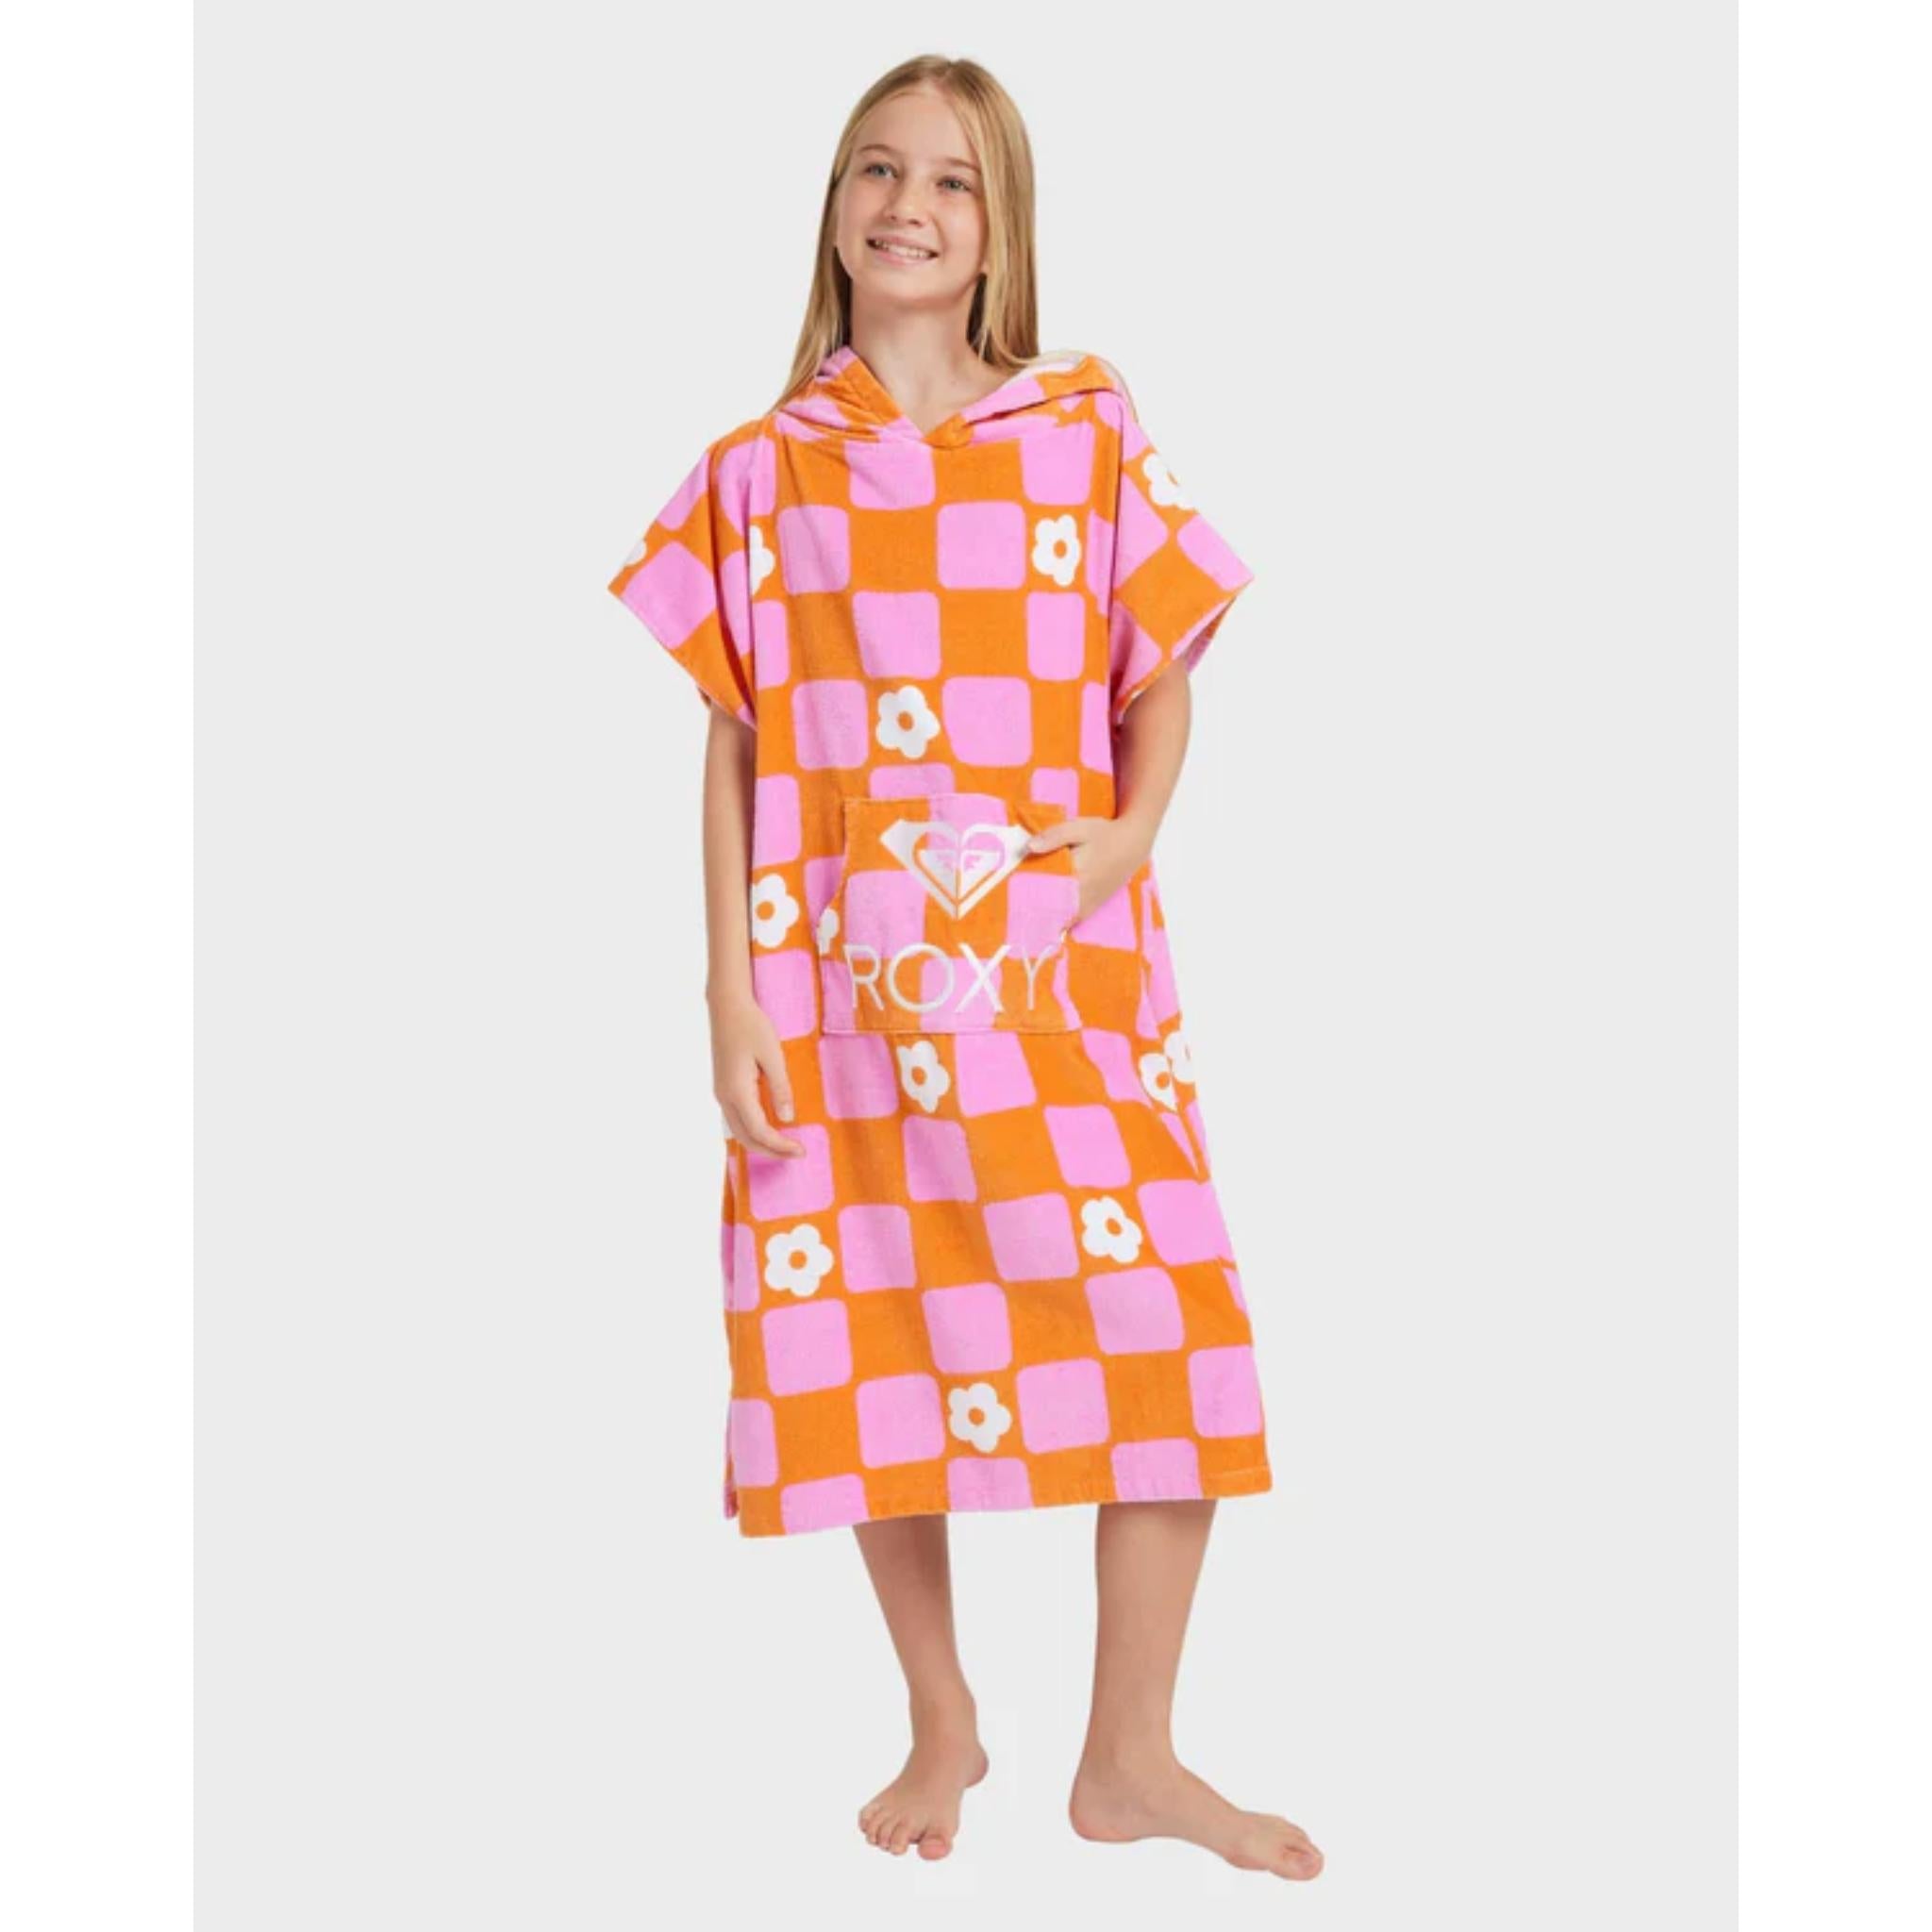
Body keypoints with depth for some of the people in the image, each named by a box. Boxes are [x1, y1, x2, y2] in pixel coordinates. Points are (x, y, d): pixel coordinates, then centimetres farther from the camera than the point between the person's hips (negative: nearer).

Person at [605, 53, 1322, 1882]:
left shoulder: (1092, 432, 5)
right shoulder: (760, 470, 5)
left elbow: (1161, 681, 10)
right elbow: (731, 751, 4)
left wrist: (1133, 825, -10)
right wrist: (728, 1000, -1)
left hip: (1063, 973, 0)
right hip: (846, 979, 0)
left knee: (1166, 1335, -3)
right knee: (876, 1348, 7)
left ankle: (1131, 1755, 17)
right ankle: (942, 1726, 31)